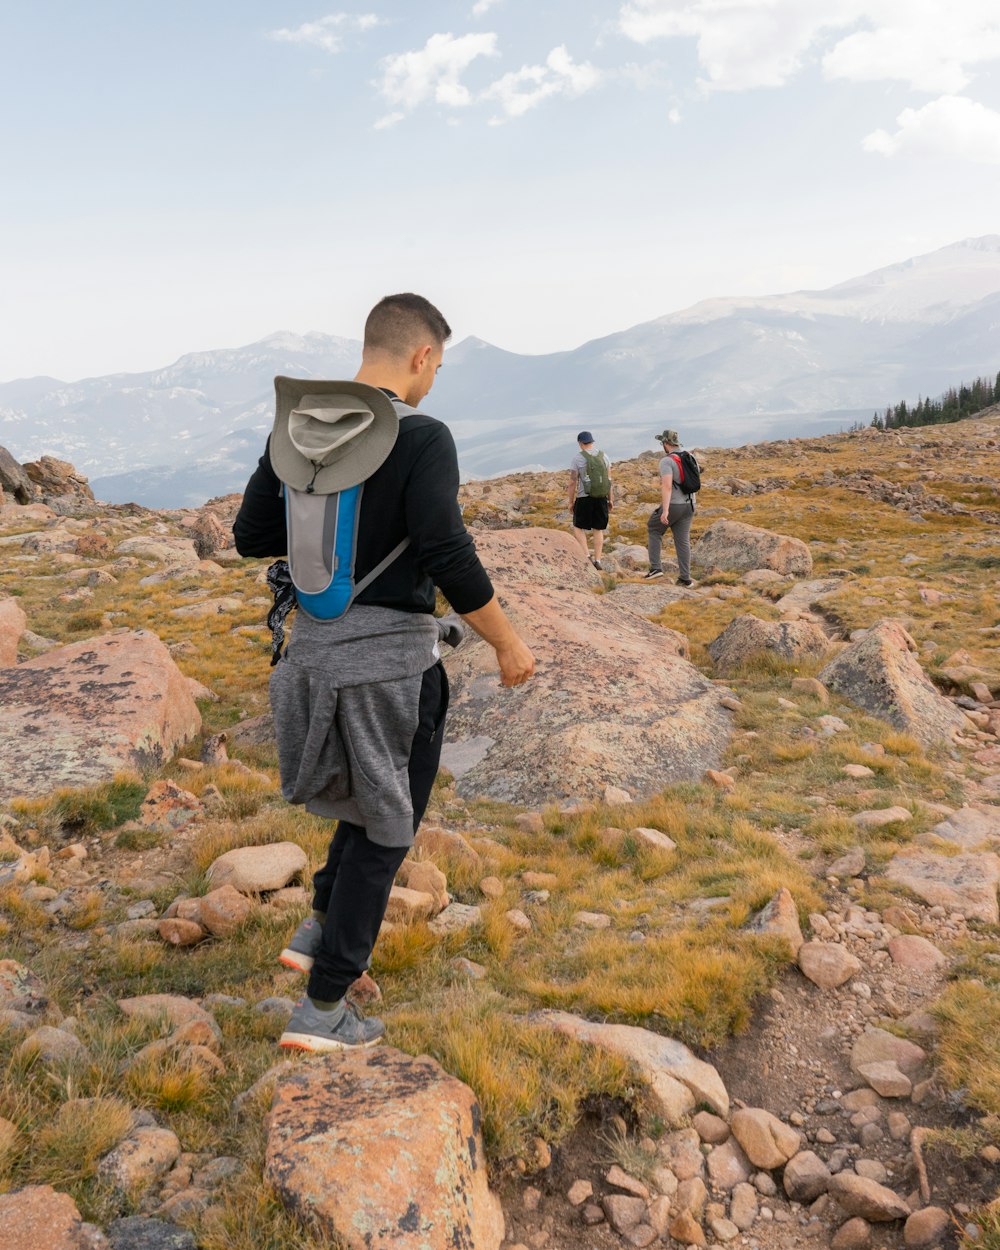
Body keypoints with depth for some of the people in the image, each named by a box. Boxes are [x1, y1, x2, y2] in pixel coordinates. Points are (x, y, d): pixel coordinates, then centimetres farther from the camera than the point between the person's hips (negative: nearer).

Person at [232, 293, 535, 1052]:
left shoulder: (296, 428, 4)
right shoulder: (422, 438, -16)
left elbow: (252, 537, 8)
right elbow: (451, 560, -22)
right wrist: (508, 645, -10)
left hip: (315, 647, 7)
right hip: (392, 655, -7)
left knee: (374, 799, 30)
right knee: (386, 827, 9)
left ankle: (322, 932, 31)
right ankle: (323, 1008, 16)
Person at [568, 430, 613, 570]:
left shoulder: (578, 458, -7)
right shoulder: (603, 456, 5)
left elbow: (573, 482, -7)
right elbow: (609, 479, 6)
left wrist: (571, 501, 1)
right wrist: (610, 499, 14)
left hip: (584, 498, -4)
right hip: (601, 498, 4)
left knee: (578, 528, 10)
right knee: (598, 529, 11)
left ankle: (586, 555, -6)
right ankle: (597, 560, 10)